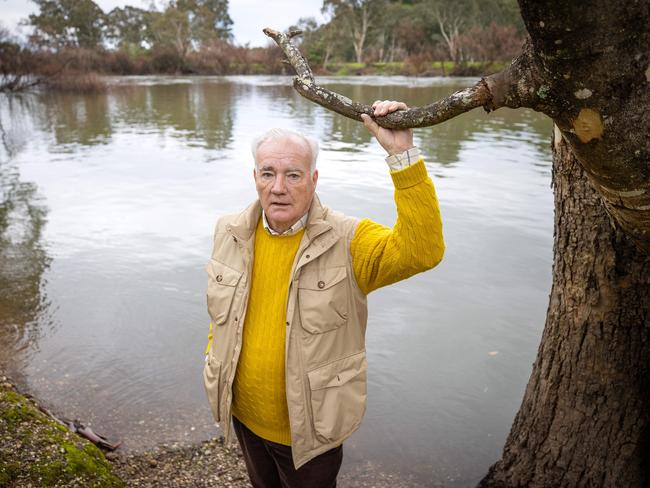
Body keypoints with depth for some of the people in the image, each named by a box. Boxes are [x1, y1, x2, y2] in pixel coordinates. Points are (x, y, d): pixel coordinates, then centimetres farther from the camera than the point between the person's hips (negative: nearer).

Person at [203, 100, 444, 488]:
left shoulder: (346, 242, -23)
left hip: (309, 428, -4)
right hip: (244, 415, 4)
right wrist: (215, 354, 7)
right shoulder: (232, 233, -7)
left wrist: (403, 155, -46)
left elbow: (423, 251, -40)